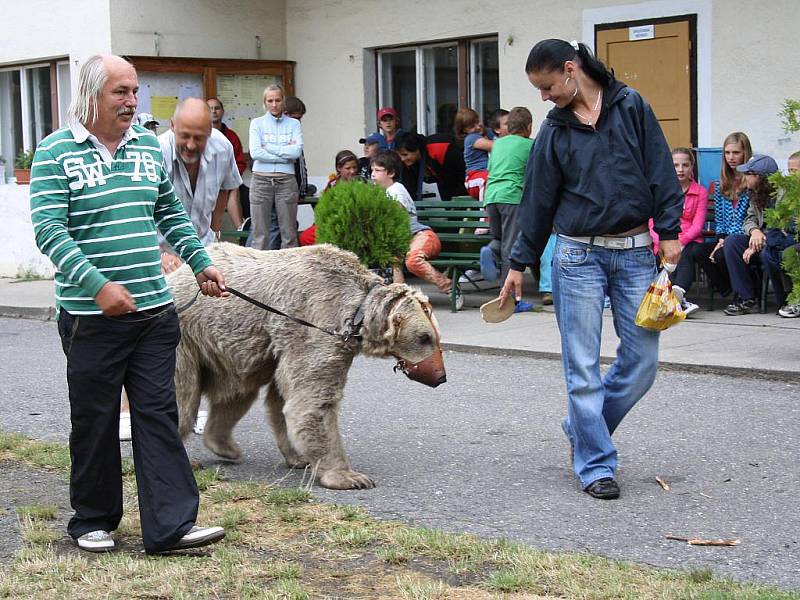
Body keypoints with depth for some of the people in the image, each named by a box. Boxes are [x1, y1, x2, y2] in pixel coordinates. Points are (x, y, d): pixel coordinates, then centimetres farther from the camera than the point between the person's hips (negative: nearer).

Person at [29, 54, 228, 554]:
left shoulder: (149, 146, 10)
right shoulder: (56, 151, -6)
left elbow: (171, 212, 22)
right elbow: (49, 229, -14)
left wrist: (201, 262, 12)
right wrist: (98, 285, -24)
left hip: (154, 311, 4)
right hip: (91, 314, -4)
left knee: (159, 415, 2)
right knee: (94, 420, 7)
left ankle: (170, 525, 3)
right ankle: (93, 521, 22)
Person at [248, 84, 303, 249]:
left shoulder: (293, 124, 9)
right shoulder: (257, 123, 7)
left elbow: (297, 151, -7)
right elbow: (255, 153, -8)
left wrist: (268, 148, -6)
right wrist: (285, 154, -8)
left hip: (286, 181, 1)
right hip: (261, 180, 0)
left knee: (289, 234, 1)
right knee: (260, 234, 0)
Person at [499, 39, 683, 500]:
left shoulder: (631, 106, 2)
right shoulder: (554, 130, 6)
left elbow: (660, 171, 2)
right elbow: (538, 201, 10)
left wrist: (669, 231, -5)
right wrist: (520, 263, 11)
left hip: (635, 253, 0)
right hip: (579, 256, 0)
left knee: (643, 361, 1)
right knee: (583, 366, -2)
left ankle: (583, 429, 23)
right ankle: (596, 464, 8)